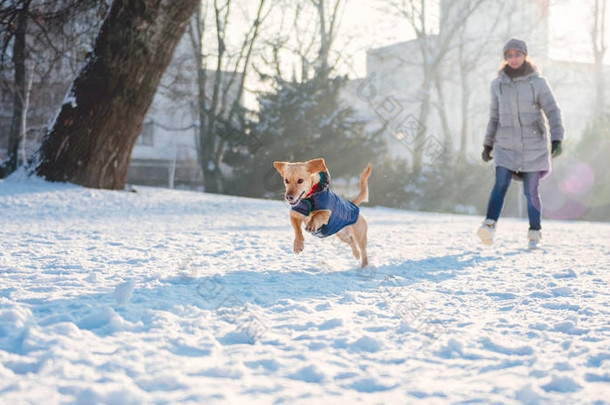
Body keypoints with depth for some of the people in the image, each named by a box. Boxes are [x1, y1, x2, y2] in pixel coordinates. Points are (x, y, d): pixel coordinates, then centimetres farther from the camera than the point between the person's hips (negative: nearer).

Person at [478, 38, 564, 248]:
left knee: (531, 192, 2)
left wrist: (557, 140, -18)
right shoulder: (498, 84, 4)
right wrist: (488, 145, 11)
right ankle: (489, 225, -29)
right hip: (506, 146, 2)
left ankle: (534, 232, 17)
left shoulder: (538, 82, -5)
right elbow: (494, 116, 12)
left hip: (534, 146, -2)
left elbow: (553, 112, -5)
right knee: (500, 185, -17)